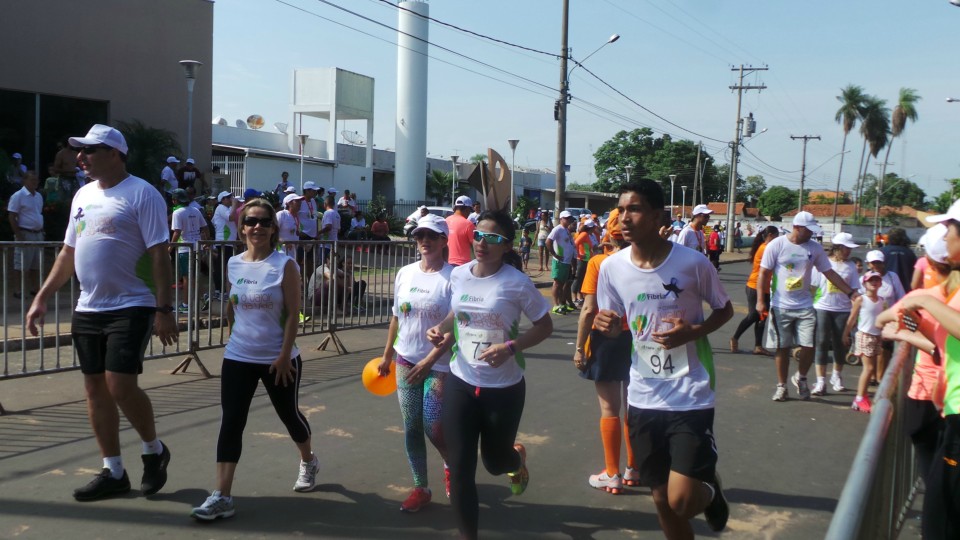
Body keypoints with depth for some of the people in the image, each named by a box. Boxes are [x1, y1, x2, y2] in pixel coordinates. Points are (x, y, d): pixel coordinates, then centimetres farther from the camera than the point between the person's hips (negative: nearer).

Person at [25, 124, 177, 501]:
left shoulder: (141, 194, -9)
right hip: (87, 309, 8)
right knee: (95, 389, 8)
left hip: (130, 308, -8)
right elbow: (69, 252, 20)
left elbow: (159, 255, -13)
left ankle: (154, 451, 13)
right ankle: (113, 472, 20)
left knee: (120, 385, -13)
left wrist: (164, 310, -18)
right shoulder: (83, 195, 14)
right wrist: (42, 297, 15)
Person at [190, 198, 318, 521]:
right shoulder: (233, 264, 2)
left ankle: (308, 462, 44)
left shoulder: (285, 265, -11)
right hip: (238, 358, 3)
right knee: (230, 422, -6)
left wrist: (285, 355, -16)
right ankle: (222, 496, -7)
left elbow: (293, 314, -13)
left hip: (278, 359, -3)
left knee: (289, 414, 15)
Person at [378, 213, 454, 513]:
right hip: (406, 360, 5)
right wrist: (387, 355, 17)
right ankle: (420, 488, 23)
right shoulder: (405, 273, 3)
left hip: (439, 365, -5)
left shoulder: (453, 277, -14)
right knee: (411, 428, 8)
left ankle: (451, 467, 29)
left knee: (433, 428, -4)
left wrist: (429, 361, -20)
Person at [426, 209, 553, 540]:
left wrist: (510, 347, -21)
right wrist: (441, 330, -6)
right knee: (460, 469, 0)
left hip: (504, 387, -3)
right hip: (460, 383, 3)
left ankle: (517, 458, 54)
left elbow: (545, 326, -6)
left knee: (495, 462, 16)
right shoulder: (458, 276, -2)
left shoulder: (517, 283, -15)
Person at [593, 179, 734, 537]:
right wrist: (607, 326, -15)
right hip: (643, 399, 4)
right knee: (662, 501, 13)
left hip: (690, 397, -3)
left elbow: (725, 310, 3)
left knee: (681, 502, -9)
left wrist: (692, 332, -16)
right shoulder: (611, 267, -4)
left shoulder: (693, 263, -13)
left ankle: (710, 489, 26)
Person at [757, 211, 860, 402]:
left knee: (809, 346, -5)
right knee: (782, 348, 5)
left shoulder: (815, 248, 3)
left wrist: (850, 292, 3)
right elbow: (764, 273, -5)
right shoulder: (776, 245, -7)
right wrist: (761, 300, -12)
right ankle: (781, 386, 20)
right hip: (780, 306, -2)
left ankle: (801, 377, 22)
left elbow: (830, 273, 9)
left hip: (805, 306, 3)